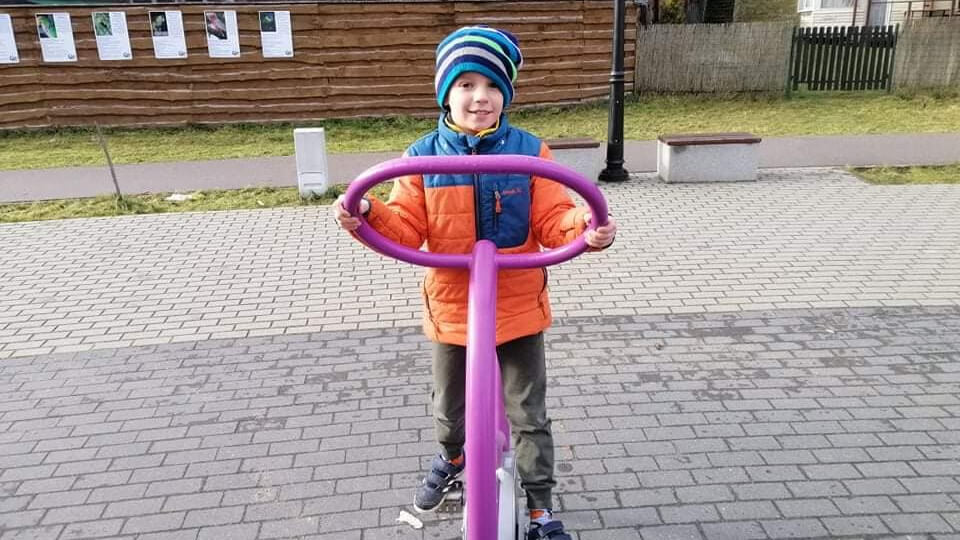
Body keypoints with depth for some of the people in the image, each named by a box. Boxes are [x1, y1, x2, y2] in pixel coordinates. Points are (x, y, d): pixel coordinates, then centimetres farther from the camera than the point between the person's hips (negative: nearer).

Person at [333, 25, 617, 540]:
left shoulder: (529, 151, -7)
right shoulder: (423, 157, -5)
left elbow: (553, 222, -10)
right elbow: (406, 231, -7)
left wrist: (585, 227, -31)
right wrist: (368, 216, -26)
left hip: (519, 307, -1)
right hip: (451, 308, 2)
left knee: (529, 416, 10)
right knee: (448, 407, 23)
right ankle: (450, 460, 56)